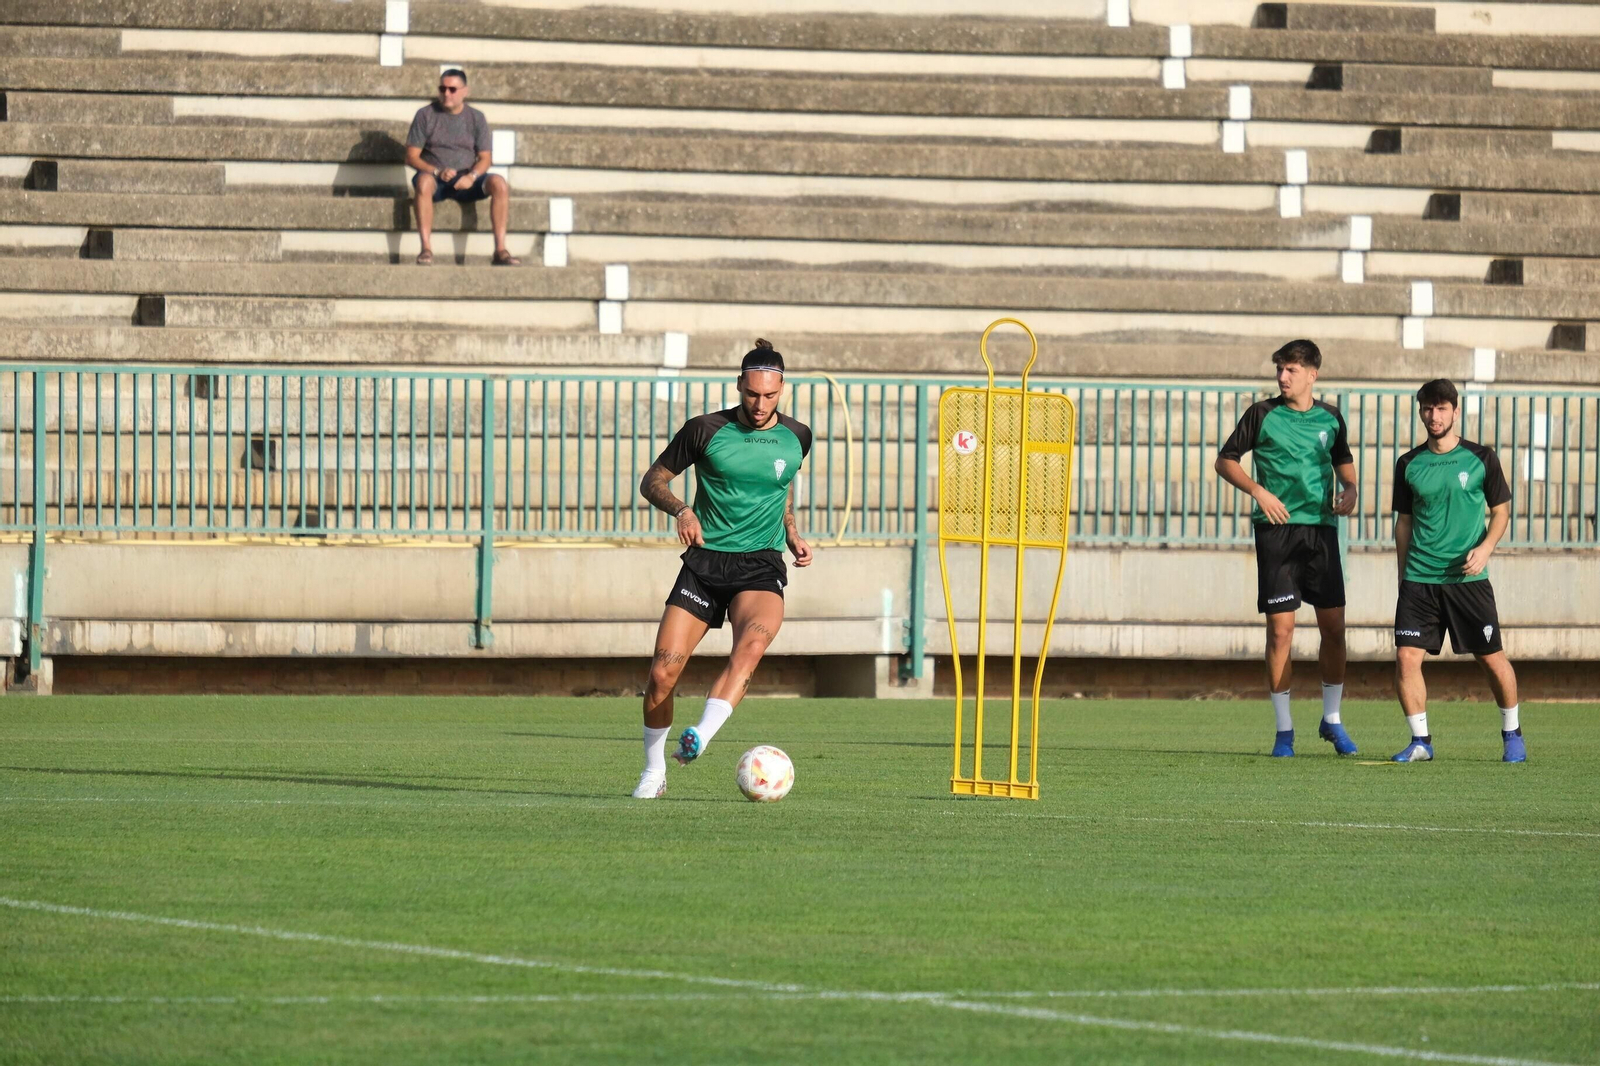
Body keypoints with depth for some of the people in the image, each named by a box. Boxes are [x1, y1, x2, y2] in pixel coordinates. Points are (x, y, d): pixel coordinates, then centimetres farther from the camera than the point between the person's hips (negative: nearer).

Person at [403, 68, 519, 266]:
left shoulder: (476, 118, 9)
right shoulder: (426, 116, 3)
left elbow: (485, 158, 4)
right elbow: (411, 157, -2)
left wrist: (471, 177, -18)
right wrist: (437, 172, -19)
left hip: (466, 181, 2)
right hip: (434, 177, -2)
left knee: (499, 183, -26)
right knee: (424, 181, -39)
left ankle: (500, 250, -27)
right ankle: (426, 249, -40)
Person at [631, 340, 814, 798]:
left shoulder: (796, 438, 5)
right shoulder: (706, 430, -3)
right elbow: (652, 481, 6)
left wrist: (793, 534, 10)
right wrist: (681, 510, -13)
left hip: (761, 566, 0)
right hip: (705, 562, 0)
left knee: (752, 642, -33)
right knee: (663, 672, -8)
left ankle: (699, 739, -42)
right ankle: (653, 773, 12)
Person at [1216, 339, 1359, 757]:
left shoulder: (1330, 418, 8)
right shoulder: (1263, 414, 0)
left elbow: (1344, 463, 23)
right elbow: (1225, 460, 4)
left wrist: (1350, 491, 2)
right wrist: (1258, 490, -11)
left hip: (1321, 528, 2)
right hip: (1276, 529, -2)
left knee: (1334, 626, 1)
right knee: (1280, 628, -5)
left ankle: (1332, 720, 17)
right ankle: (1284, 728, 4)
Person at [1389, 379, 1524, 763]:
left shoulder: (1481, 459, 0)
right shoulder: (1409, 465, 7)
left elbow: (1501, 510, 6)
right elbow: (1404, 522, 14)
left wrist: (1485, 547, -12)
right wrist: (1403, 576, 12)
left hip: (1468, 578, -2)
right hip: (1419, 579, 2)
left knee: (1492, 658, 2)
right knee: (1406, 657, -10)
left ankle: (1512, 734, 22)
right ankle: (1420, 741, 2)